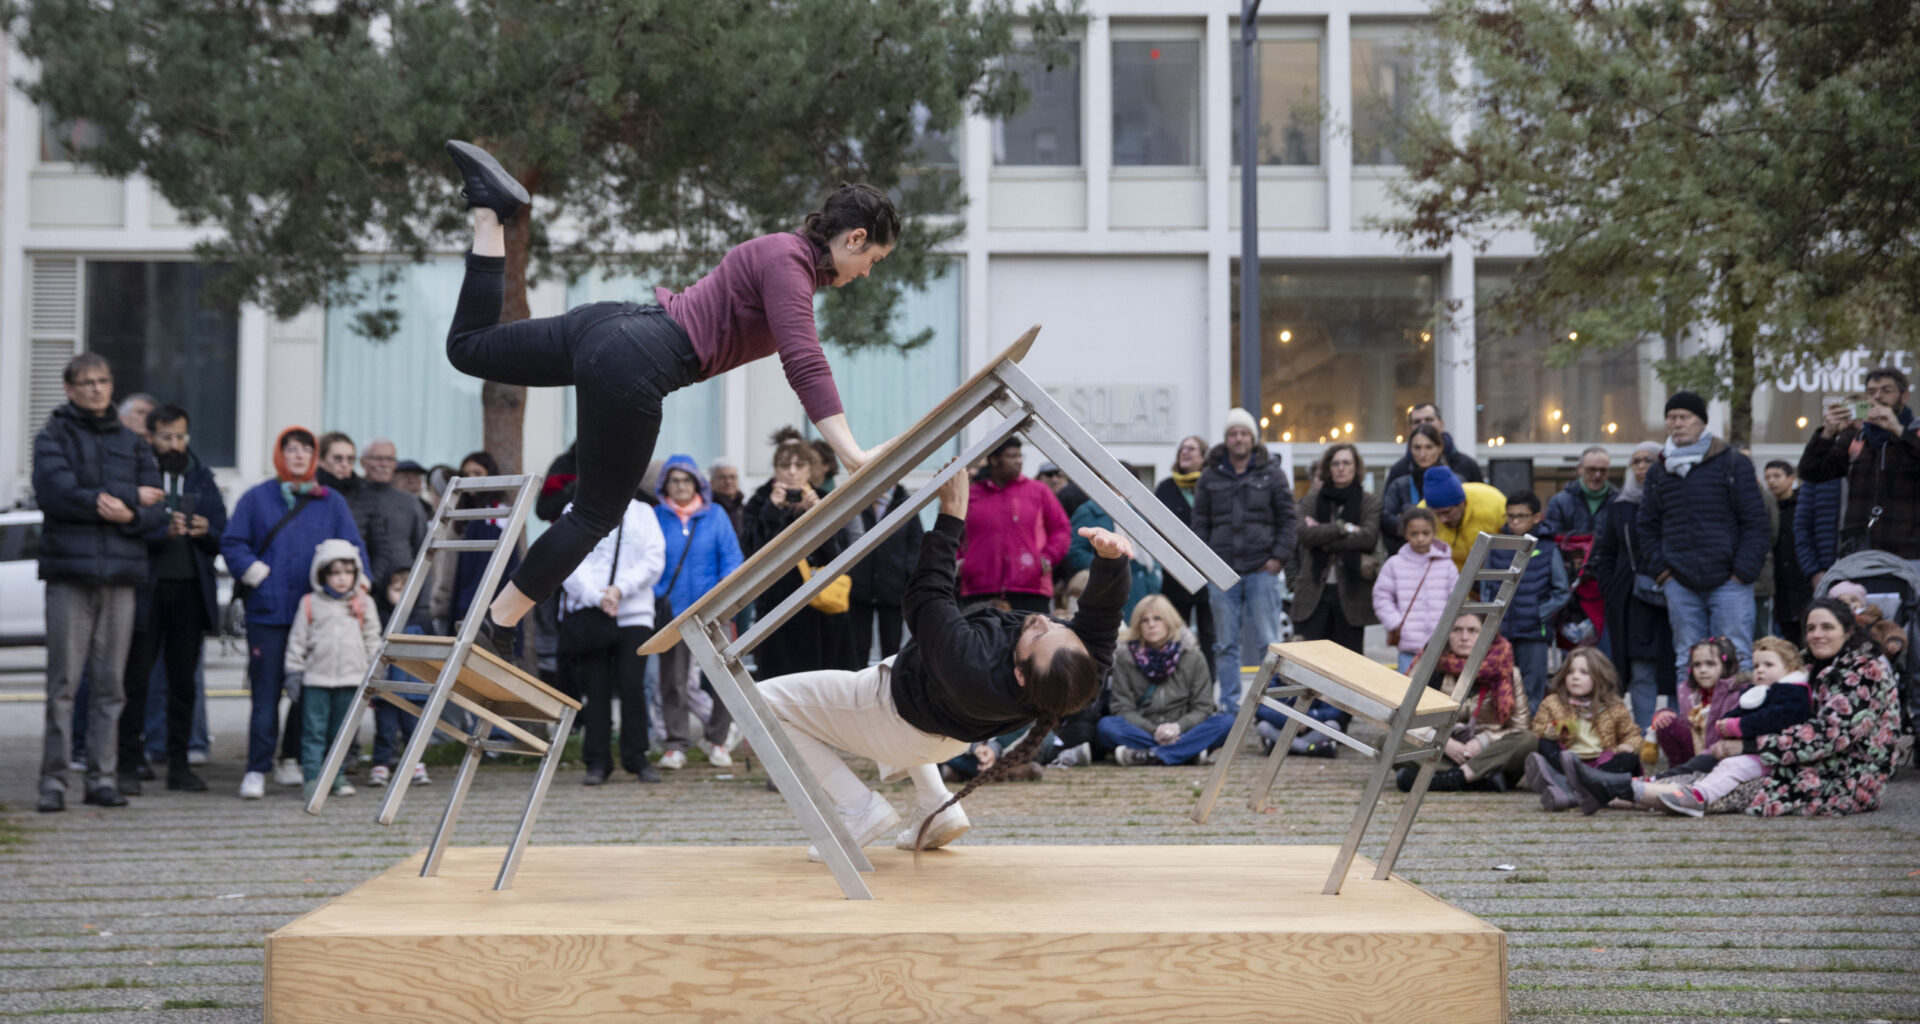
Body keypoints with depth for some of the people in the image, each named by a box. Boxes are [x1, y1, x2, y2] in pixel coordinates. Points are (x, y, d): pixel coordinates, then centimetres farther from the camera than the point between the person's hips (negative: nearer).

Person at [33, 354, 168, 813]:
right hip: (69, 571, -3)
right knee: (63, 680, -7)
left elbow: (156, 509, 8)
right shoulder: (53, 437, 6)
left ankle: (103, 778, 7)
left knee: (110, 683, 3)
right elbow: (57, 493, -11)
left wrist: (127, 512, -14)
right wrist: (132, 495, -7)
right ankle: (53, 780, -4)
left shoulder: (132, 444, 16)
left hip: (120, 571, 3)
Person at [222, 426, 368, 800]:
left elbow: (353, 549, 9)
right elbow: (232, 544, 5)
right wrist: (257, 573, -7)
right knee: (266, 695, -5)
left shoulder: (332, 503, 11)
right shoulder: (256, 499, 6)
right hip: (268, 612, -2)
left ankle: (291, 761, 20)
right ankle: (256, 770, -2)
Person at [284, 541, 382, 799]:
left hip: (351, 678, 2)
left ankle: (337, 775, 16)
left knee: (343, 731, 8)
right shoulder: (310, 603, 2)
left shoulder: (363, 603, 8)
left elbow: (372, 639, 11)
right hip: (316, 678, -2)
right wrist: (293, 671, 1)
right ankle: (312, 776, -2)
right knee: (314, 730, -4)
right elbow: (298, 640, 5)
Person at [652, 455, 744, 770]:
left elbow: (731, 558, 2)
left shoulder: (715, 515, 3)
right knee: (673, 681, 5)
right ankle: (676, 745, 14)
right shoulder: (655, 517, 3)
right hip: (672, 611, 0)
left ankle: (715, 739, 14)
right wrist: (655, 596, -8)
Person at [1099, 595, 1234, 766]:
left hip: (1182, 732, 1)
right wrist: (1154, 731, -19)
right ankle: (1191, 753, -36)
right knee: (1106, 725, -31)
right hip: (1142, 731, -1)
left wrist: (1179, 727, -19)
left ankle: (1149, 755, -35)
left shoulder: (1193, 660, 8)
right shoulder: (1125, 660, 5)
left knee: (1226, 722, -25)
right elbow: (1123, 708, -2)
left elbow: (1202, 708, 2)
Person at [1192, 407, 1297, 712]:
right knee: (1226, 643, 5)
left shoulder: (1272, 473, 5)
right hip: (1222, 571, 2)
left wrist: (1279, 556, -5)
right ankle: (1229, 703, 10)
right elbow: (1200, 522, 11)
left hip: (1261, 570, -2)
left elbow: (1286, 518, 4)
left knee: (1267, 641, -1)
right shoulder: (1210, 476, 10)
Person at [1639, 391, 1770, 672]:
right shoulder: (1658, 472, 13)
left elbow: (1756, 523, -3)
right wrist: (1660, 569, 4)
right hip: (1680, 585, 4)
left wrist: (1742, 572, -9)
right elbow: (1648, 526, 17)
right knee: (1687, 662, 5)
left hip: (1728, 582, -4)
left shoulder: (1734, 464, 0)